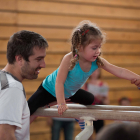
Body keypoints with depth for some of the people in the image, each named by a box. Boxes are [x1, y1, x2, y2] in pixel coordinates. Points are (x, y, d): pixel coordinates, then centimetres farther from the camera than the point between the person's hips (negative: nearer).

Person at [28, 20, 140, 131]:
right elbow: (59, 82, -36)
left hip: (70, 92, 7)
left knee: (90, 100, 20)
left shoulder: (98, 62, -22)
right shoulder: (70, 59, -38)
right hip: (50, 89, -7)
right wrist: (61, 103, -42)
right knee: (29, 109, -19)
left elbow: (120, 72, -26)